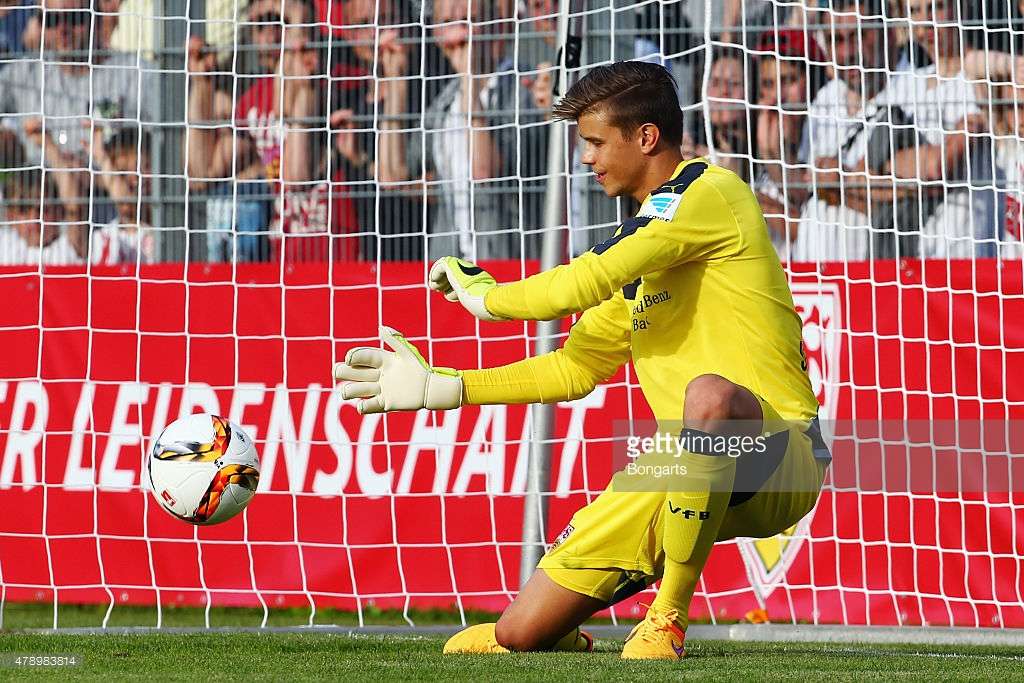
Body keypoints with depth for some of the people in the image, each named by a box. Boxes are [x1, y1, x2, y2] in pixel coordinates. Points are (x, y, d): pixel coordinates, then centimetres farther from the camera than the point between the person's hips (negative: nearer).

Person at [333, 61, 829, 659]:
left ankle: (668, 621, -31)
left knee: (710, 393, -44)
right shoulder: (643, 247, 22)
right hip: (690, 471, 8)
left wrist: (484, 294, 3)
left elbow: (585, 283, -16)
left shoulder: (710, 191, -8)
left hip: (780, 453, -8)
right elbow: (574, 369, 28)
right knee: (522, 632, -6)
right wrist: (438, 387, 23)